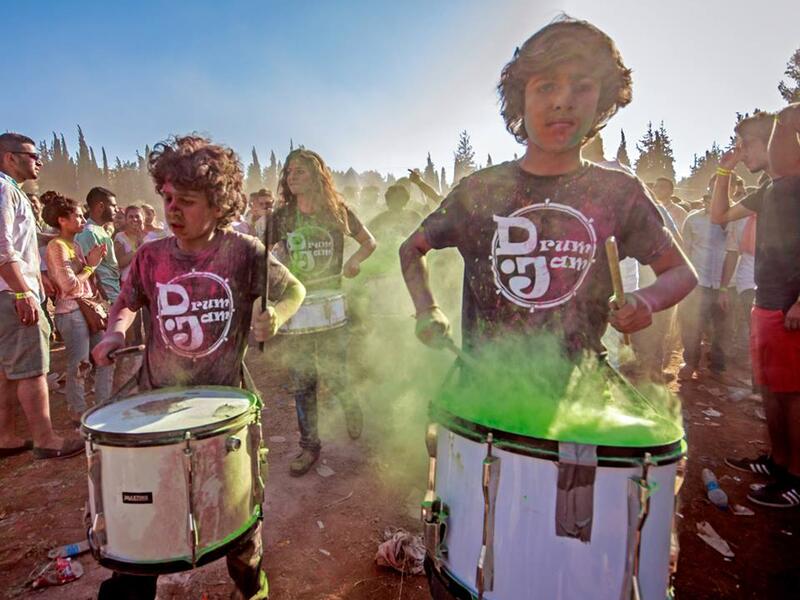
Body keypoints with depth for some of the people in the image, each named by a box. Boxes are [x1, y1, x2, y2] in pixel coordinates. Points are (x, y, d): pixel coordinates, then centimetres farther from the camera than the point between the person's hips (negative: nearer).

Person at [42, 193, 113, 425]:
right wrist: (91, 265, -7)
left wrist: (93, 260, 4)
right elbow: (70, 285, -18)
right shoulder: (57, 246, -11)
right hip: (72, 312, -9)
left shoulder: (75, 244, 16)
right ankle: (78, 414, 12)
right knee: (79, 366, -3)